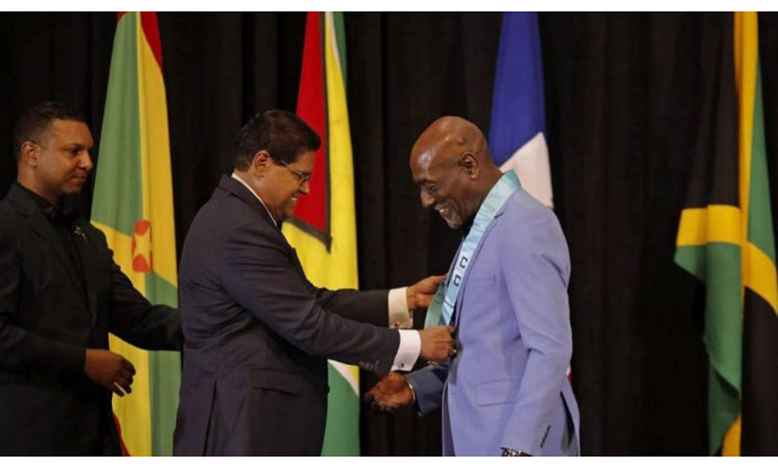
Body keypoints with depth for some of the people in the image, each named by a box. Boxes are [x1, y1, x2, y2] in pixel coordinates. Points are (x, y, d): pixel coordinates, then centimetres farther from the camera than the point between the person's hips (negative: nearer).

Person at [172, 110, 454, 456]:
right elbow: (308, 326, -20)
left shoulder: (234, 217, 14)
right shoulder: (241, 230, -18)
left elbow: (309, 302, 14)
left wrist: (404, 300, 10)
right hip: (244, 425, -11)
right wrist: (414, 345, -15)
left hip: (249, 420, 11)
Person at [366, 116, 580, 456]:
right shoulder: (481, 229, 16)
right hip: (479, 438, 10)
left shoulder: (526, 227, -14)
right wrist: (417, 388, 9)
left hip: (520, 440, -10)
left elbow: (551, 349, -21)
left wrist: (519, 450, -26)